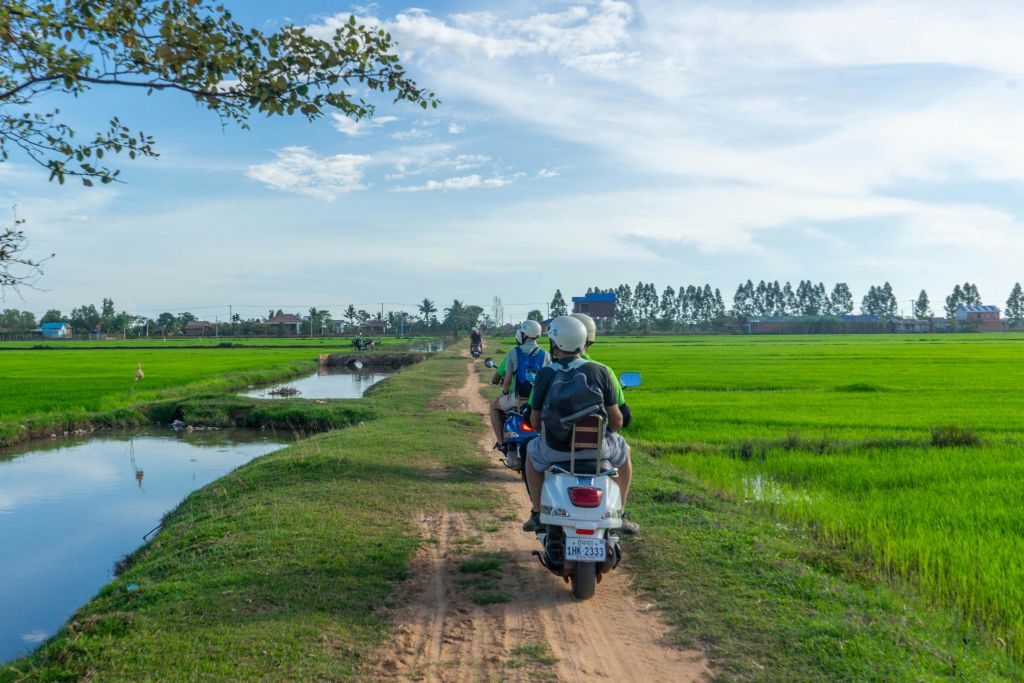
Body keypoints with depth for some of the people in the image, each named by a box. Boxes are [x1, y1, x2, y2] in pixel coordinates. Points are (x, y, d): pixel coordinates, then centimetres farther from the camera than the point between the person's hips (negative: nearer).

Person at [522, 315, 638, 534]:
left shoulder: (544, 375, -5)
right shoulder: (600, 372, -6)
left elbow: (535, 422, 3)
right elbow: (616, 420, -2)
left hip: (555, 449, 0)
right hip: (596, 447, 0)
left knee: (532, 452, 35)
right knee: (623, 451, 33)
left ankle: (538, 514, 31)